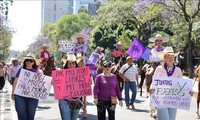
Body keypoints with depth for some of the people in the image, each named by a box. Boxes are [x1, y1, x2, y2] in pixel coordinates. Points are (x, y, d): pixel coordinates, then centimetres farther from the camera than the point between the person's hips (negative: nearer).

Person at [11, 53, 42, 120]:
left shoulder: (36, 71, 6)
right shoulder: (21, 70, 9)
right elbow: (15, 82, 12)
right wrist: (13, 93, 8)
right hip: (20, 95, 1)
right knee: (21, 115, -5)